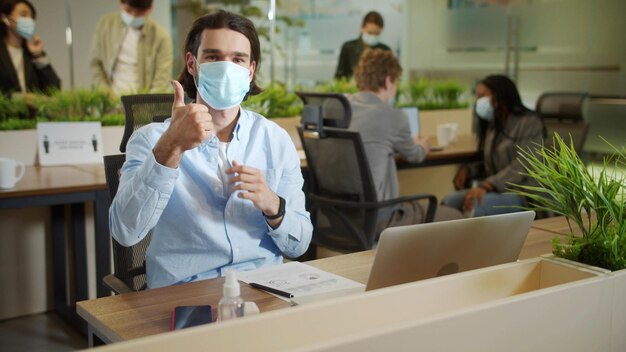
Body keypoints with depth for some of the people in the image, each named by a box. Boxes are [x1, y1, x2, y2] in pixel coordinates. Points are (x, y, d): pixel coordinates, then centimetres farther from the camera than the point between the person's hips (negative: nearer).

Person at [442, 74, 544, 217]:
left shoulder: (529, 122, -6)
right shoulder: (493, 125, 19)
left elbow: (521, 167, -18)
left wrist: (486, 186, -30)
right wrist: (467, 170, 0)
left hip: (523, 194, -7)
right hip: (496, 189, 7)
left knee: (475, 206, -34)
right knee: (450, 201, -20)